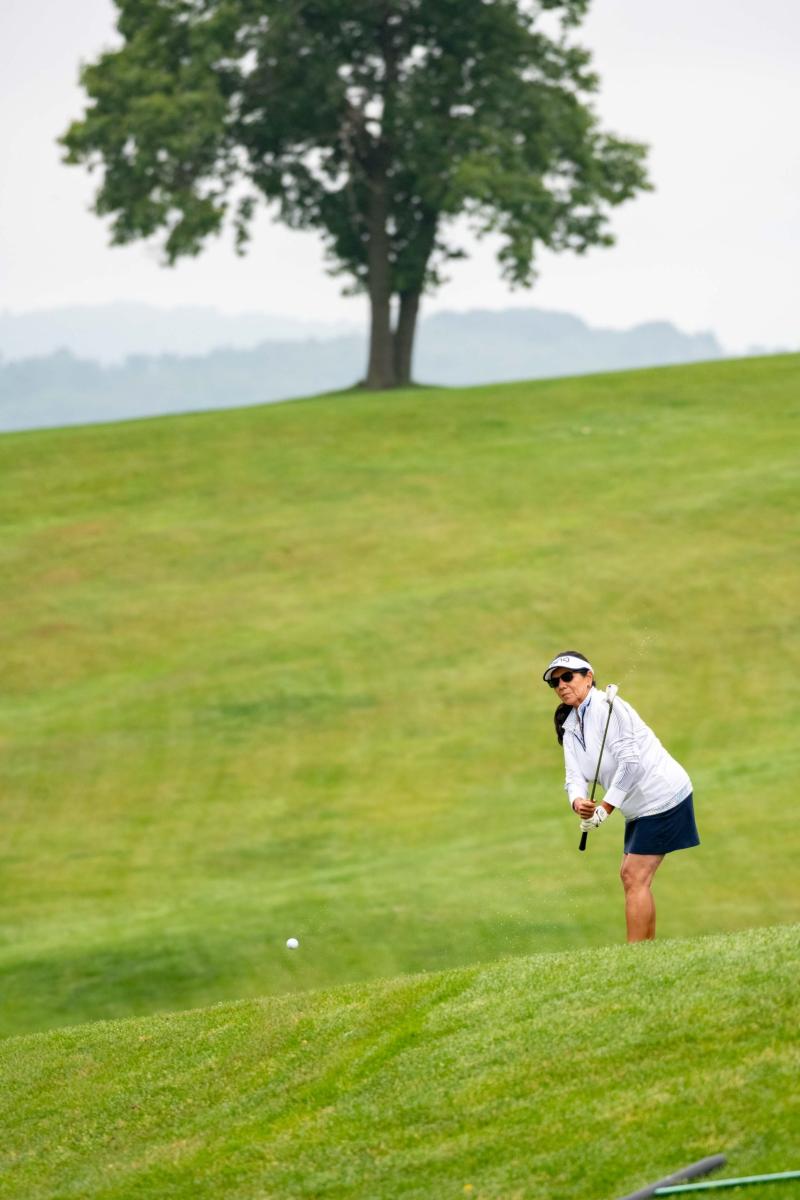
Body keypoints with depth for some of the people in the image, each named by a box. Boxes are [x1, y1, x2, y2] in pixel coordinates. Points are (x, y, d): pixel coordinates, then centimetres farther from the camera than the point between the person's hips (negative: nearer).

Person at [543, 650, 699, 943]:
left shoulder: (608, 707, -17)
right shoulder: (570, 726, 10)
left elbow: (630, 763, -24)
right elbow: (575, 776, 1)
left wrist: (605, 808, -22)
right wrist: (578, 801, -22)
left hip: (661, 795, -10)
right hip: (639, 807, 10)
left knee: (636, 877, -12)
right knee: (629, 875, 10)